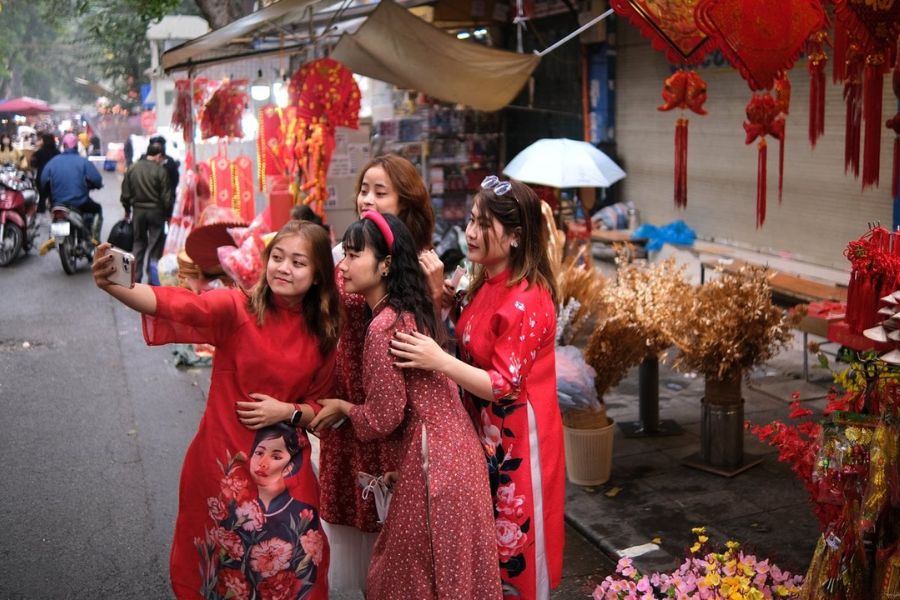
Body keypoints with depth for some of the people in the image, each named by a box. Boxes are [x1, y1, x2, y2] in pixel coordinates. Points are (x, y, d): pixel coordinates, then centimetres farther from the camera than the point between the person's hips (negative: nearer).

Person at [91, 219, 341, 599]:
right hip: (223, 460, -2)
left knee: (292, 567, 10)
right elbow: (174, 304, -31)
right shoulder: (236, 309, -13)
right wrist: (112, 285, -47)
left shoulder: (322, 335, -3)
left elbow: (320, 404, 8)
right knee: (219, 562, 14)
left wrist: (289, 412, -13)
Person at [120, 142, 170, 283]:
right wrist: (168, 214, 0)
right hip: (156, 211, -4)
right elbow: (166, 196, -11)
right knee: (155, 245, 4)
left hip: (138, 210, 4)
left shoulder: (132, 169, 1)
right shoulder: (160, 171, -12)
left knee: (138, 243, 16)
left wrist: (127, 209, 19)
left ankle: (135, 277, 15)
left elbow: (125, 193, 6)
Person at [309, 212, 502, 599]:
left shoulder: (383, 327, -21)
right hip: (449, 445, 9)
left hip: (429, 454, -9)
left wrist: (341, 407, 0)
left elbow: (383, 417, -16)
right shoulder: (409, 310, 6)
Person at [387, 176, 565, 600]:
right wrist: (441, 297, -1)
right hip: (486, 431, 8)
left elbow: (503, 385, -22)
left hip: (518, 438, -8)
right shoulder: (487, 284, 4)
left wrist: (438, 361, -31)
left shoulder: (526, 301, -23)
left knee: (515, 543, 8)